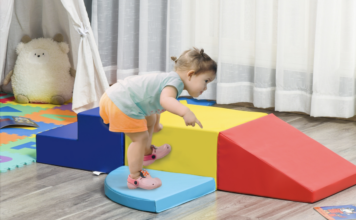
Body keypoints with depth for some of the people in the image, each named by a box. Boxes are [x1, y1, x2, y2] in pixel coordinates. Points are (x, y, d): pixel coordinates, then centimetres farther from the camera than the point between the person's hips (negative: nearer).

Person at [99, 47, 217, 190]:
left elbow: (156, 103, 35)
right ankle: (135, 177, 4)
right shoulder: (174, 82, -18)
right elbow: (165, 100, -40)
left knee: (150, 120, 30)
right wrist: (185, 112, -53)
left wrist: (156, 125, 48)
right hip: (121, 105, -12)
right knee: (140, 138, -6)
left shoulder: (168, 79, 16)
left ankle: (146, 153, 48)